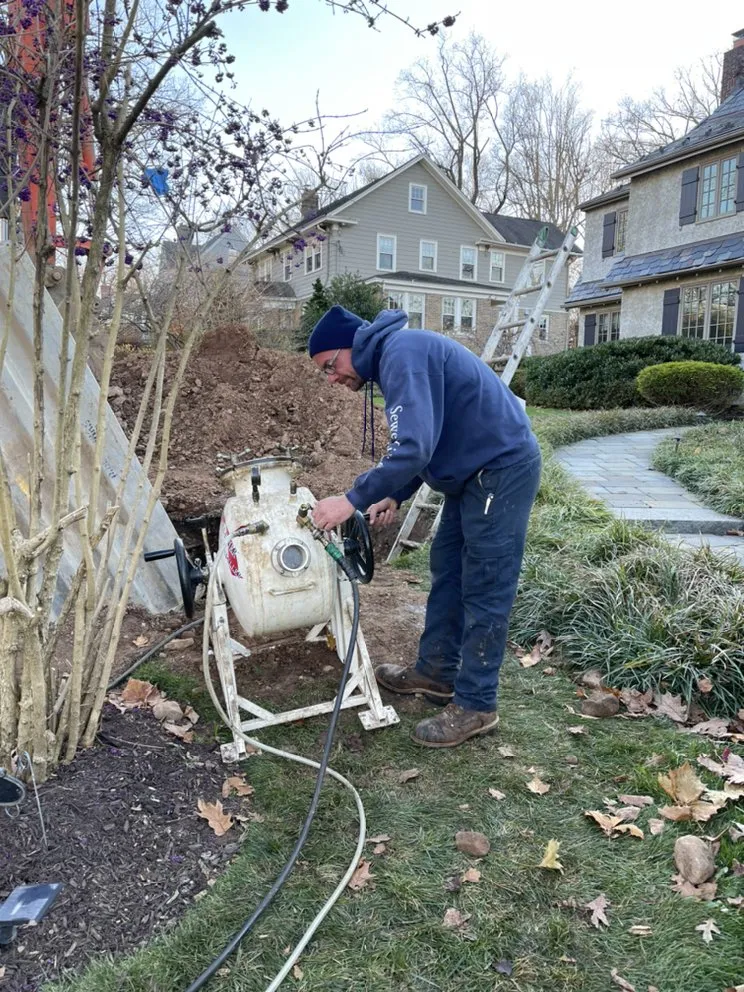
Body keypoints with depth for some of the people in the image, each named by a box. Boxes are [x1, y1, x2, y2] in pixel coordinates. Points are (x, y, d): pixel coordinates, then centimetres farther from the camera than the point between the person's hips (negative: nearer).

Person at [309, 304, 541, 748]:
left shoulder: (402, 353, -19)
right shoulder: (396, 357, 14)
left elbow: (414, 447, -31)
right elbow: (426, 441, 21)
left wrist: (353, 499, -25)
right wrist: (395, 496, 11)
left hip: (503, 468, -11)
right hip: (475, 471, 11)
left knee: (484, 591, -3)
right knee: (448, 573, 16)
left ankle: (476, 705, 9)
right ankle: (436, 671, 30)